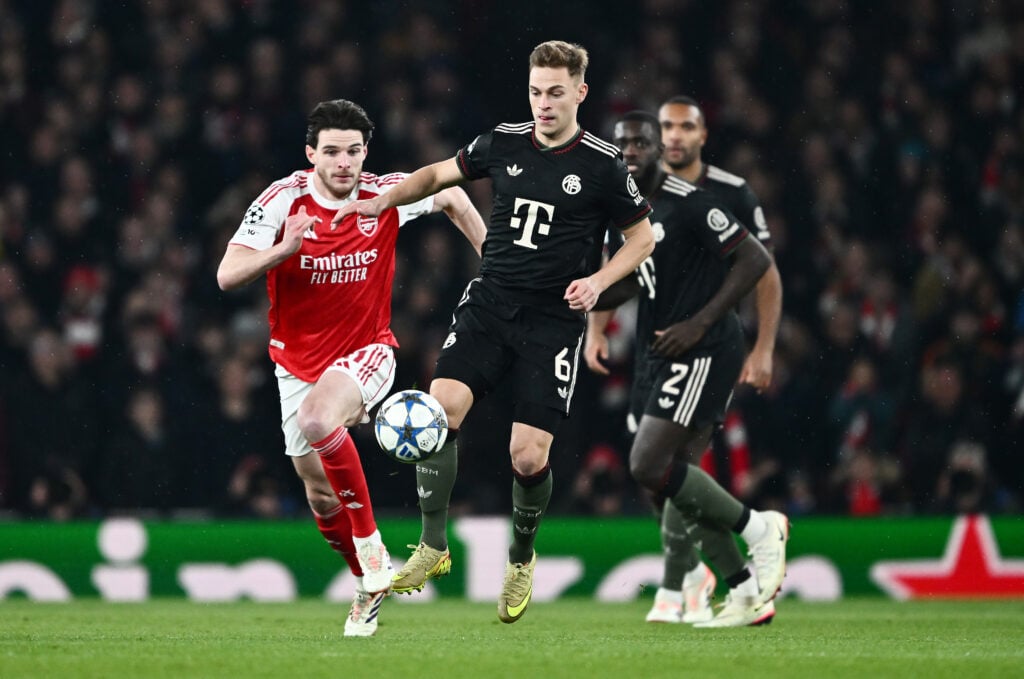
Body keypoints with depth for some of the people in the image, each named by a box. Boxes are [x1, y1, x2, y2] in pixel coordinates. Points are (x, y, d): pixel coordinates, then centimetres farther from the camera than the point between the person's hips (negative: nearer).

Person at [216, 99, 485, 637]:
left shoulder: (385, 197, -12)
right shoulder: (283, 201, -15)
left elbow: (451, 197, 9)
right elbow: (227, 276, -22)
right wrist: (283, 249, -38)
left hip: (367, 350, -2)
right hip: (298, 363, 2)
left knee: (317, 417, -34)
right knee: (321, 496, 8)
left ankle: (370, 543, -21)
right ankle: (369, 585, 34)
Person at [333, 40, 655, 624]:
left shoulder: (603, 165, -5)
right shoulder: (504, 144, 4)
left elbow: (642, 236, 5)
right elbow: (439, 174, 21)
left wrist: (597, 281, -10)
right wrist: (385, 200, 7)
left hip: (554, 320, -3)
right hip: (490, 305, 3)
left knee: (529, 456, -9)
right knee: (442, 406, -20)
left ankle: (522, 559, 22)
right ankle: (434, 547, -6)